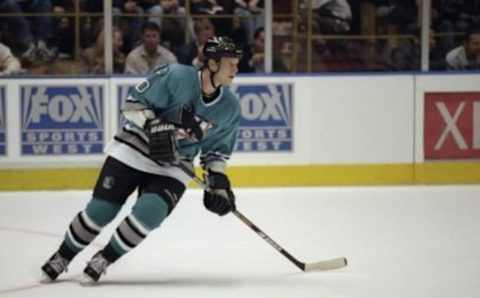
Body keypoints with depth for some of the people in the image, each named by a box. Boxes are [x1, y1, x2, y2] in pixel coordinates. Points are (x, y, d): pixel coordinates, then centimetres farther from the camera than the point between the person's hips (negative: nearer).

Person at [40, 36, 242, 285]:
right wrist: (153, 126, -26)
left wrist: (217, 180, -3)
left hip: (172, 168, 3)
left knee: (148, 215, -22)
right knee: (99, 211, -6)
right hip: (133, 150, -3)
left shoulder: (229, 108, -3)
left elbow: (216, 148, 9)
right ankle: (62, 257, 19)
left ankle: (103, 260, 0)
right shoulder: (177, 77, -19)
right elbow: (134, 102, -13)